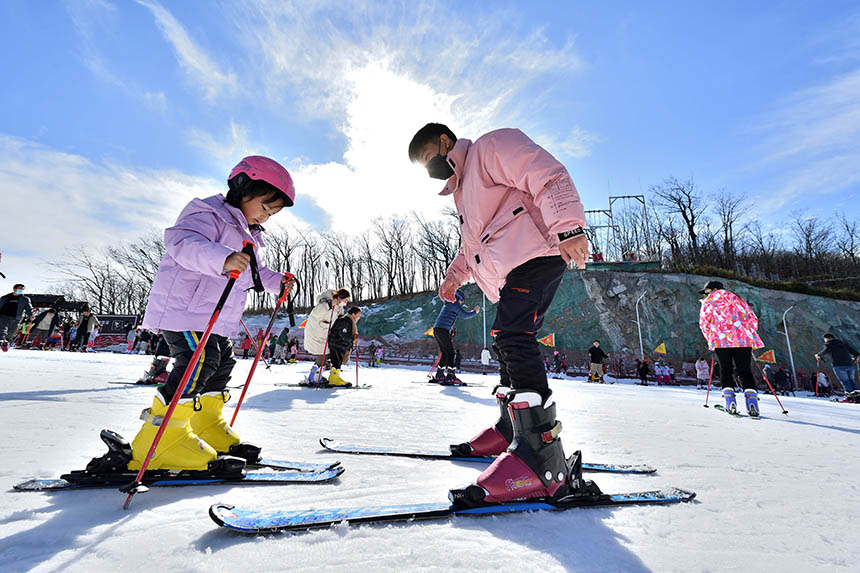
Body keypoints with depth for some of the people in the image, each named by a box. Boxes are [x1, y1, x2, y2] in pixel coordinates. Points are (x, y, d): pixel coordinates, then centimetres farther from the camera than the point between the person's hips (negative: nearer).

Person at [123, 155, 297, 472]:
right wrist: (223, 258, -48)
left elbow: (251, 274, 32)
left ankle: (208, 428, 27)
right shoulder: (210, 215, -11)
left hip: (213, 320, 10)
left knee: (222, 363, 13)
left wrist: (276, 281, 19)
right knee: (200, 361, -21)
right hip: (182, 308, -10)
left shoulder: (245, 234, 21)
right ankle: (161, 442, -14)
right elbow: (180, 241, -32)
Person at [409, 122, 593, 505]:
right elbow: (472, 243, 40)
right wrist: (454, 275, 28)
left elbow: (547, 176, -12)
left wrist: (567, 226, -26)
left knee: (514, 341, -22)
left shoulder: (490, 146, 3)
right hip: (512, 271, 10)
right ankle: (510, 429, 23)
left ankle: (543, 460, -25)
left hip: (534, 255, -10)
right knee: (507, 345, 10)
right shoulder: (463, 188, 33)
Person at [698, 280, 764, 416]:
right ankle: (752, 400, -12)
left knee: (725, 369, 6)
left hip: (721, 338, -3)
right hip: (743, 338, 3)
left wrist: (711, 340, 15)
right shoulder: (737, 299, 26)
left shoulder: (708, 302, 14)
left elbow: (704, 324, 6)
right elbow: (753, 319, 21)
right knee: (745, 370, 3)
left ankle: (730, 400, -4)